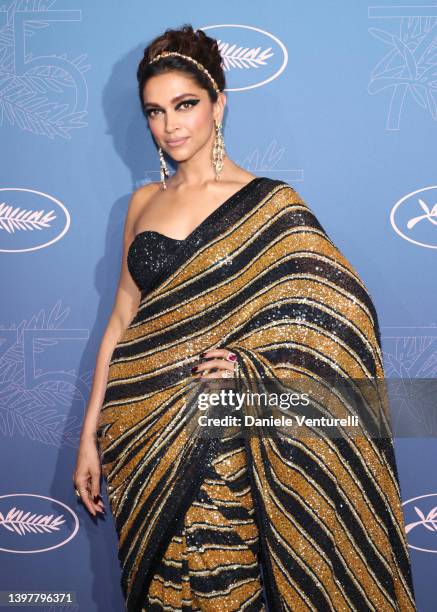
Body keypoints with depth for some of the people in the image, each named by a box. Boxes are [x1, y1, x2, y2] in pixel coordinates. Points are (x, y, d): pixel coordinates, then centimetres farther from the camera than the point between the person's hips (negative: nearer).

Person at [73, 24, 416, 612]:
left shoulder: (269, 205, -6)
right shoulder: (144, 202, 7)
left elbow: (342, 314, -8)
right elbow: (123, 319, 9)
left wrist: (250, 364, -21)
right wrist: (90, 435, 7)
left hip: (223, 444, -4)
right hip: (143, 443, 4)